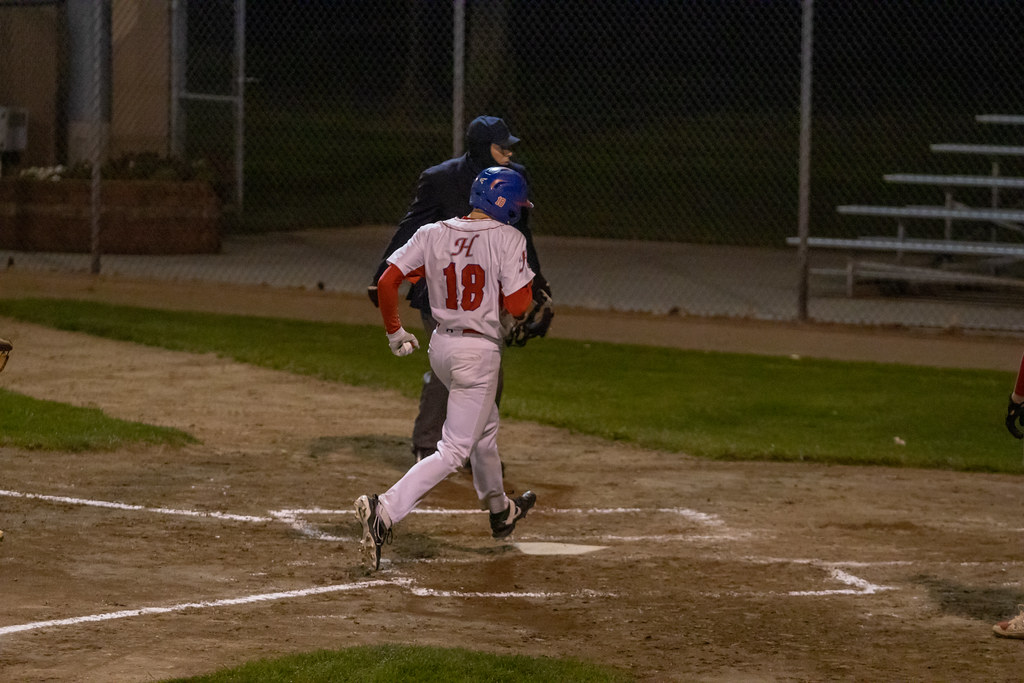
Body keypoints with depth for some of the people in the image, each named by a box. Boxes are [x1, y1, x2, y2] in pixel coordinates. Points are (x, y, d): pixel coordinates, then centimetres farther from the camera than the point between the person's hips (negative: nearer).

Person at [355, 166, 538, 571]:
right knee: (454, 450, -5)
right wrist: (525, 277, 5)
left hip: (440, 347, 7)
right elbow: (517, 305, -16)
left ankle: (499, 510, 47)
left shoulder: (433, 234, 1)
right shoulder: (507, 239, -12)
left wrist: (394, 331, 9)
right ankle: (386, 510, -24)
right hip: (479, 351, -7)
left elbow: (387, 281, -4)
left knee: (484, 428, 29)